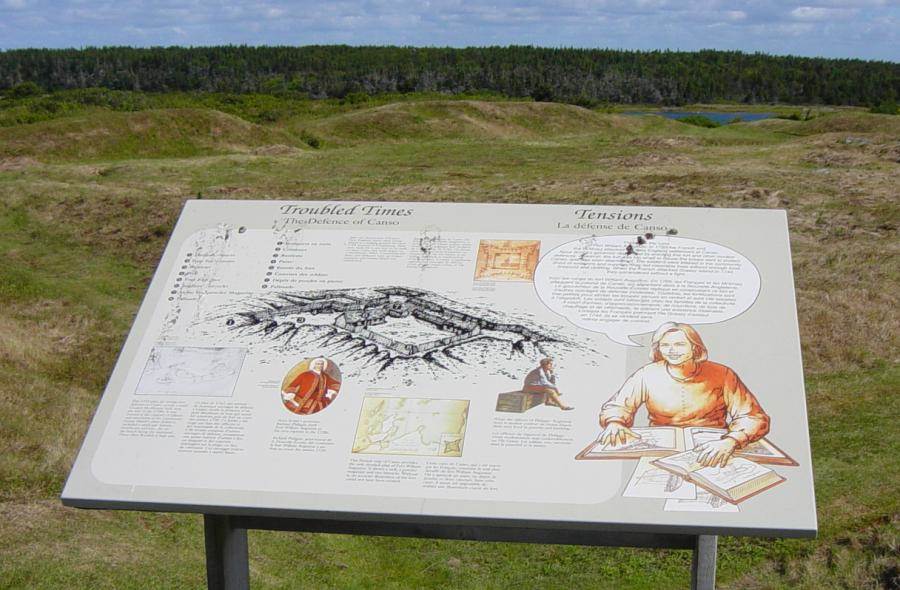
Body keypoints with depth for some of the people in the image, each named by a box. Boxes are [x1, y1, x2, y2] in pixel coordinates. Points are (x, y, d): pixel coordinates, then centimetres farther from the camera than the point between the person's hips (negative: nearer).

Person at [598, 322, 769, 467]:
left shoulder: (721, 375, -5)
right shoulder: (647, 375, -1)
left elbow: (754, 418, -9)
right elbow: (616, 406, 7)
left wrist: (730, 441, -31)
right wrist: (614, 423, -18)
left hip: (710, 453, -1)